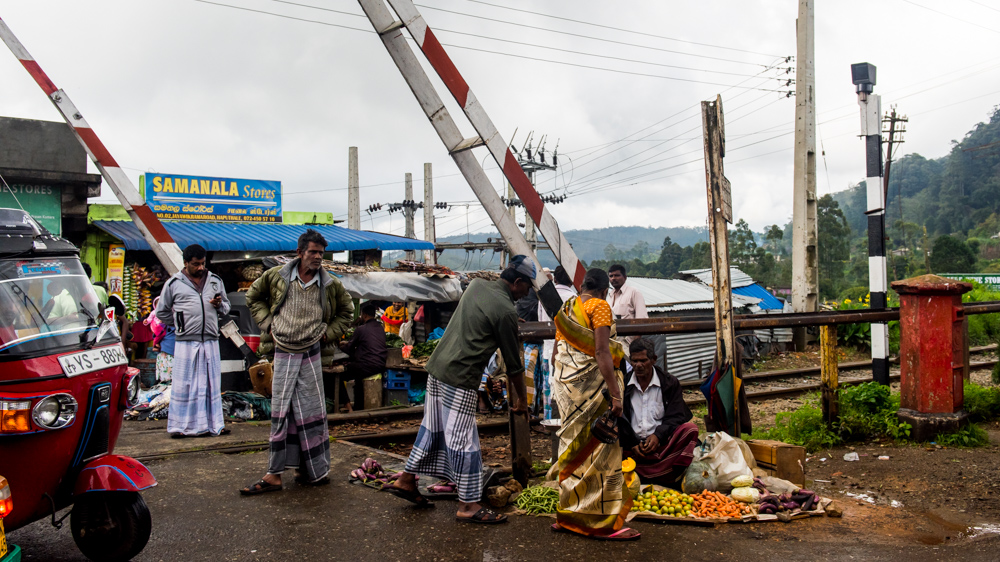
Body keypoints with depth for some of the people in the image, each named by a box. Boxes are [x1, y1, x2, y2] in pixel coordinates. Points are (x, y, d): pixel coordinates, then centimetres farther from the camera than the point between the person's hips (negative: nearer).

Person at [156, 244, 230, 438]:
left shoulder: (215, 281, 13)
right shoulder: (174, 283, 4)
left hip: (210, 341, 3)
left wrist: (219, 304, -2)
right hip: (186, 342, -3)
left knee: (212, 384, 7)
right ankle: (179, 426, 9)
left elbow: (226, 308, 20)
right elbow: (161, 312, 11)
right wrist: (180, 324, 4)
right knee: (183, 384, 1)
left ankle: (214, 424, 14)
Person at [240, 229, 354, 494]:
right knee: (281, 413, 2)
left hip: (311, 354, 0)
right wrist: (267, 324, 3)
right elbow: (253, 297, 15)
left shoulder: (330, 285, 2)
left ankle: (316, 471, 15)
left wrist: (328, 333, 2)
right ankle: (274, 475, 7)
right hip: (283, 353, 0)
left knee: (311, 412, 4)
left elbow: (346, 311, 16)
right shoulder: (276, 276, 0)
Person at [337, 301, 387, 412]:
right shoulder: (380, 328, 14)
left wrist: (341, 345, 27)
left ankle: (348, 406, 4)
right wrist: (347, 343, 36)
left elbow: (349, 349, 4)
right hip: (381, 366, 8)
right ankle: (358, 407, 34)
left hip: (367, 367, -8)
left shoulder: (361, 329, -7)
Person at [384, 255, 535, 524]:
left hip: (436, 367, 9)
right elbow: (514, 363, -6)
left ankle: (406, 481, 30)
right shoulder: (505, 311, -14)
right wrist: (522, 399, 7)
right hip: (460, 380, -9)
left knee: (432, 428, 19)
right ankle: (468, 505, 7)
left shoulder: (476, 285, 8)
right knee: (463, 441, -1)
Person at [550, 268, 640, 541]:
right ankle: (602, 522, 3)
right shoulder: (599, 306, -8)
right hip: (594, 384, -8)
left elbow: (556, 351, 17)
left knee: (574, 449, 15)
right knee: (600, 451, -2)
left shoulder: (566, 308, 14)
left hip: (567, 385, 8)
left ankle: (569, 515, 22)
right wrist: (615, 394, -20)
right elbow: (601, 351, -18)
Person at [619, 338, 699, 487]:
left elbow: (675, 416, 4)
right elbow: (619, 421, 7)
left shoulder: (670, 382, 12)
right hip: (632, 448, 0)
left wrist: (658, 435, -15)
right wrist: (631, 443, -10)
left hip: (662, 442, 0)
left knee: (690, 429, -28)